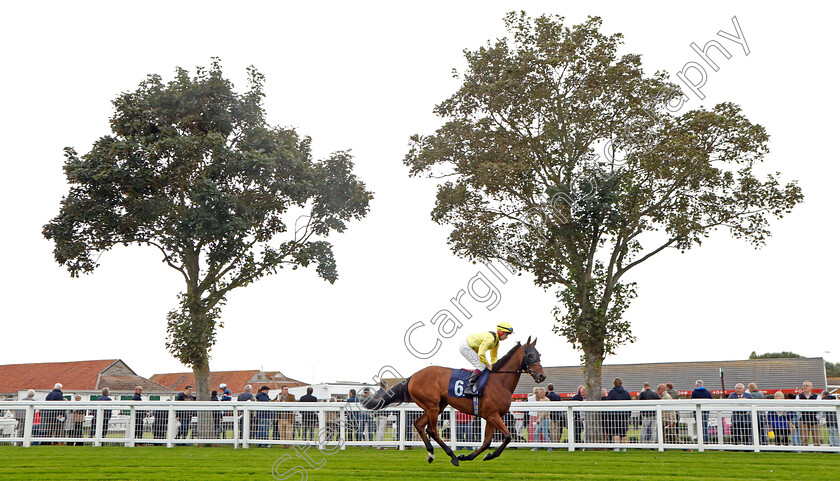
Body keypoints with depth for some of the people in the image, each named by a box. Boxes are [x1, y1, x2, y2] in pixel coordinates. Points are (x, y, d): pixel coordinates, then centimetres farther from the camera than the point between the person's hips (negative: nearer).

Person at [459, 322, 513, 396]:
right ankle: (469, 388, -23)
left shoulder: (496, 341, 7)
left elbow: (494, 356, 20)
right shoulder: (490, 338, -26)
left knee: (484, 367, 9)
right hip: (466, 347, -11)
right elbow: (481, 354, -30)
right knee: (481, 367, -18)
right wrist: (488, 365, -17)